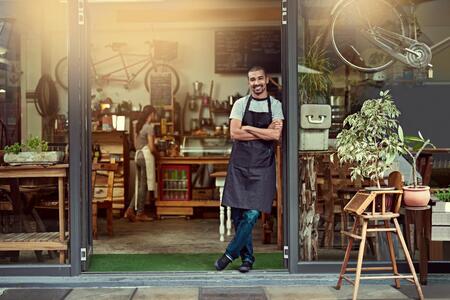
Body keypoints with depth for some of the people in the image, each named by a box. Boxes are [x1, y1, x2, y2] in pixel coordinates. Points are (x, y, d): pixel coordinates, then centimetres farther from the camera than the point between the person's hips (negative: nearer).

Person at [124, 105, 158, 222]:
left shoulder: (138, 126, 12)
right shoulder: (149, 127, -13)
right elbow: (151, 147, -16)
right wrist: (157, 154, 1)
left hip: (138, 155, 8)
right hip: (146, 156, -8)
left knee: (139, 185, 13)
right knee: (144, 185, 0)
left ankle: (131, 210, 6)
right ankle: (140, 213, 6)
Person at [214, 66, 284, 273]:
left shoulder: (275, 105, 4)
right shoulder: (240, 104, 5)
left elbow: (276, 135, -11)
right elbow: (234, 133, -7)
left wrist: (248, 128, -8)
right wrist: (264, 132, -9)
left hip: (262, 166, -1)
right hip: (239, 164, 1)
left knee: (252, 214, -8)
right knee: (238, 213, 3)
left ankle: (230, 253, 7)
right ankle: (247, 256, 18)